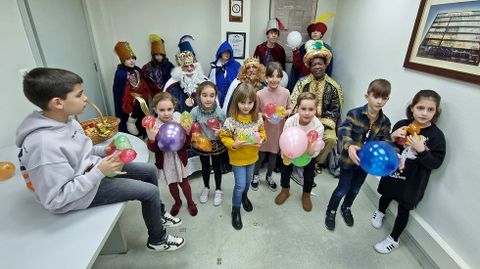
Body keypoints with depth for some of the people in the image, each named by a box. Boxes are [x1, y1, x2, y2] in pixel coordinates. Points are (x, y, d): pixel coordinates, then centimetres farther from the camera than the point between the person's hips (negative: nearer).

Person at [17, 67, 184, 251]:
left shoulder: (65, 120, -5)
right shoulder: (44, 145, -32)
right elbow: (54, 200, -27)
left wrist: (103, 150, -4)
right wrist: (99, 172, -28)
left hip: (90, 170, 8)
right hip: (79, 194, -8)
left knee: (150, 171, 8)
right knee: (150, 191, -11)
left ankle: (159, 214, 32)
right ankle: (158, 240, 16)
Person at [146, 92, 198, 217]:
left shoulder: (179, 120, -15)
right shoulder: (153, 125, -18)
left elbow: (186, 143, -11)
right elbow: (153, 149, -17)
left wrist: (188, 132, -30)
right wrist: (151, 139, -37)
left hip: (179, 157, 0)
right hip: (165, 159, 0)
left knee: (184, 182, 17)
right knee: (172, 184, 20)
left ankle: (190, 202, 41)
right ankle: (177, 202, 47)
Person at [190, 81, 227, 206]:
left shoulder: (219, 112, -23)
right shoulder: (195, 111, -20)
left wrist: (220, 132, -32)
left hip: (216, 144, -1)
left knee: (217, 167, 18)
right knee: (205, 167, 23)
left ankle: (218, 190, 41)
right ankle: (206, 188, 48)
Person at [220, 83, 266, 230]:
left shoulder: (257, 118, -11)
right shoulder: (231, 120, -23)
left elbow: (262, 131, 5)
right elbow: (224, 137, -14)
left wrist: (261, 139, -15)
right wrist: (234, 144, -30)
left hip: (252, 156, 5)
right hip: (237, 158, -4)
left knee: (248, 181, 25)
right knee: (240, 184, 3)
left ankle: (244, 196, 56)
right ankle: (235, 209, 28)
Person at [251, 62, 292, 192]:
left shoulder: (286, 92, -9)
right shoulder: (260, 94, -16)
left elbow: (289, 109, 4)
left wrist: (285, 113, -17)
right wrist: (264, 115, -23)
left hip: (278, 130, 2)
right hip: (263, 130, -2)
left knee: (273, 155, 18)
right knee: (261, 155, 14)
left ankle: (269, 176, 44)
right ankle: (256, 175, 42)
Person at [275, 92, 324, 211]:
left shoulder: (318, 126, -35)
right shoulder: (290, 121, -33)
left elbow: (314, 153, -30)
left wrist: (310, 151, -52)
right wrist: (285, 154, -35)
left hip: (309, 153, 0)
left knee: (309, 175, 11)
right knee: (285, 171, 13)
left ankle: (306, 195, 42)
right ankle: (285, 190, 43)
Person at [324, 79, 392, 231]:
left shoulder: (385, 122, -4)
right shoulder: (354, 114, -19)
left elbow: (386, 142, -3)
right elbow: (343, 132, -30)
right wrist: (349, 146, -49)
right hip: (349, 159, -5)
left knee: (355, 189, 23)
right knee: (343, 188, 6)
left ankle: (346, 208, 51)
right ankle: (331, 212, 31)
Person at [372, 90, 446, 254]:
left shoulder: (436, 135, -16)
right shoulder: (402, 125, -9)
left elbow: (436, 163, -15)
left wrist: (421, 150, -29)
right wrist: (392, 137, -18)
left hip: (413, 181, -3)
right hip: (393, 173, 3)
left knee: (403, 209, 11)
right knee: (386, 195, 26)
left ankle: (394, 239, 32)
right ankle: (380, 212, 60)